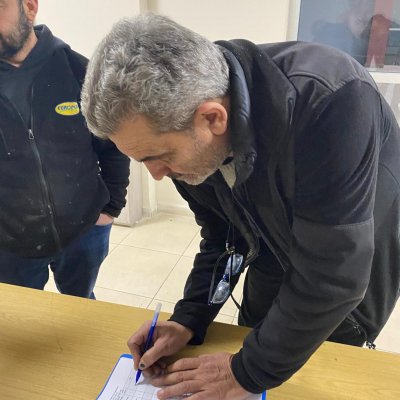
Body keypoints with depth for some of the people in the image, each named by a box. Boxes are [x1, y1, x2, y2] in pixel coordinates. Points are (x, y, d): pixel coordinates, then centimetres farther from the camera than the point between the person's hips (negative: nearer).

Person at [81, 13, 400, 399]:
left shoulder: (329, 103, -39)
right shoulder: (194, 139, -18)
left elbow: (336, 275, -34)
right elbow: (222, 235, -5)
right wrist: (188, 320, -14)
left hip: (349, 279, -4)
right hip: (273, 264, 4)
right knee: (256, 342, 22)